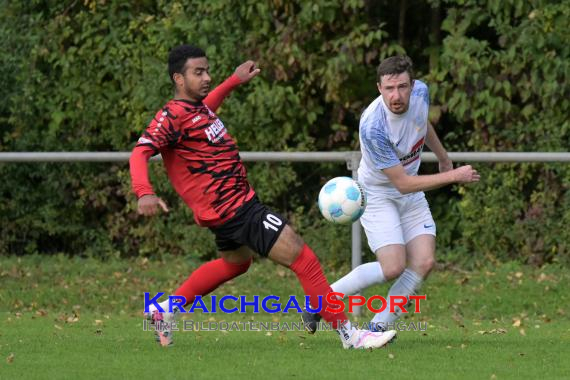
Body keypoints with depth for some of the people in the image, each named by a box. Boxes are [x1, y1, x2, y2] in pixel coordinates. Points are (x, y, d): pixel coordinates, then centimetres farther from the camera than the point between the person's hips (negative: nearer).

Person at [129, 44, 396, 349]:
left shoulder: (197, 107, 10)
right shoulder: (172, 116, -18)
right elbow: (140, 153, -28)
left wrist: (234, 81, 38)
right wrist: (144, 194, -45)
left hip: (229, 207, 11)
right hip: (236, 210, -11)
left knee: (235, 263, 36)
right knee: (303, 260, -11)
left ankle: (166, 310, 39)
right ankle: (347, 333, -7)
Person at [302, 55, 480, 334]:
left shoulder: (421, 92, -14)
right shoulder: (372, 127, -34)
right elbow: (403, 183, -27)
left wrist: (443, 157, 28)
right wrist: (454, 176, -22)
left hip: (412, 196, 7)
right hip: (378, 195, -7)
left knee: (424, 263, -9)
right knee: (393, 268, -19)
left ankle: (379, 327, 1)